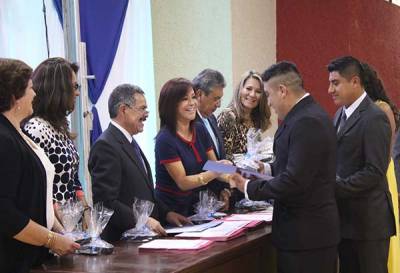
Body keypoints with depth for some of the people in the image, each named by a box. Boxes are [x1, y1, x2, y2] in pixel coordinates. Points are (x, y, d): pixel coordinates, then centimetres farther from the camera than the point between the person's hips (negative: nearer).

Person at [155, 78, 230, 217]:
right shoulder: (165, 139, -15)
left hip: (195, 207, 6)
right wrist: (214, 173, -29)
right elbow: (182, 182, -16)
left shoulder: (200, 130, 6)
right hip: (171, 211, -6)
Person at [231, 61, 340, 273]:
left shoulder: (307, 122, -20)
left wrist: (249, 188, -13)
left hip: (308, 233, -9)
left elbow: (294, 181, -23)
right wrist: (268, 169, 8)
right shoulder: (306, 115, 10)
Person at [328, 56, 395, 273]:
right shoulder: (341, 114, 12)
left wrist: (335, 188, -20)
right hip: (345, 214, 8)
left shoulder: (374, 118, -17)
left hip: (368, 219, -8)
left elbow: (375, 172, -21)